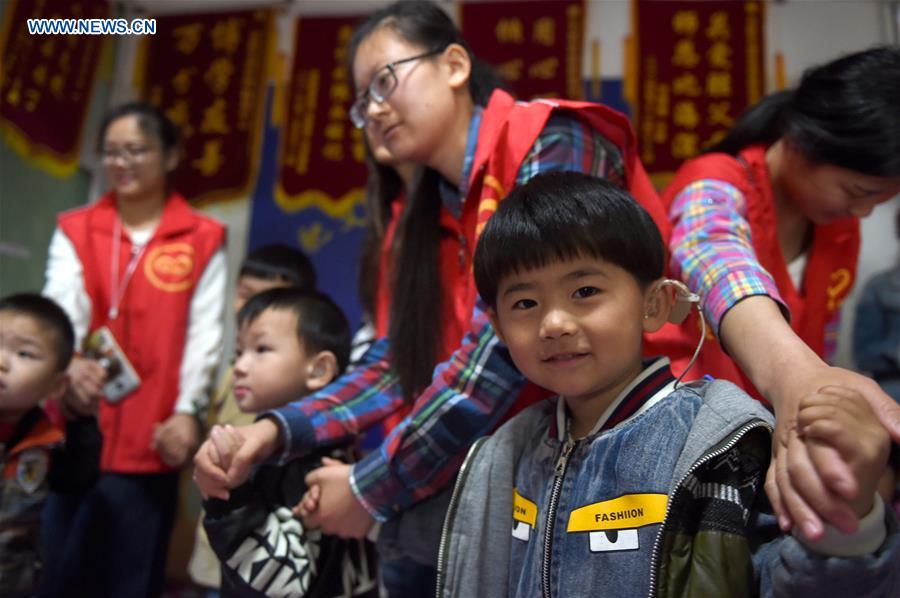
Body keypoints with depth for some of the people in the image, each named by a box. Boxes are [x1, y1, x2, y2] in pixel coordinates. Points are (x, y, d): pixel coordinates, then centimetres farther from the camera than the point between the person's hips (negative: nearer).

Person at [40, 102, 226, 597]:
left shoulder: (203, 240, 4)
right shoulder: (75, 231, 10)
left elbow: (204, 334, -1)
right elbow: (61, 310, -5)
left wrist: (187, 410, -11)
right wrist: (68, 364, -25)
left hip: (150, 440, -2)